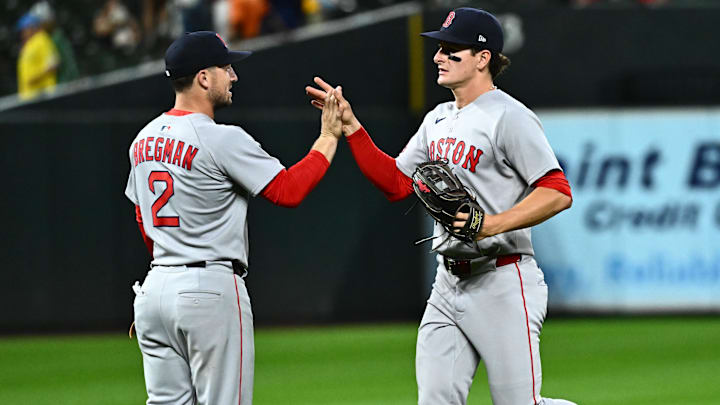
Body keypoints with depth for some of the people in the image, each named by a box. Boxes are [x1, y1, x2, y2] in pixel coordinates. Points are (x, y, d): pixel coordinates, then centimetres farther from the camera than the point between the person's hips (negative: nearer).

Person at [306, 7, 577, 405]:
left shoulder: (509, 116, -12)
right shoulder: (439, 119, 15)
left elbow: (558, 193, -18)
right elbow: (396, 182, 18)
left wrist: (494, 224, -29)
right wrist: (350, 126, 12)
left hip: (501, 283, -8)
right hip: (448, 283, 8)